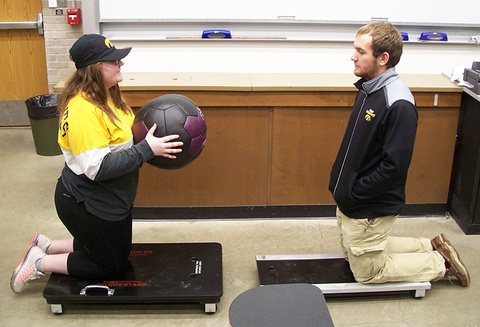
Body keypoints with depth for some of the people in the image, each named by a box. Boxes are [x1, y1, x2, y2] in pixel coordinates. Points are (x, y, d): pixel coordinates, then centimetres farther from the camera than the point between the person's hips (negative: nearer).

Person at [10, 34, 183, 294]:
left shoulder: (105, 95, 2)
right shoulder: (83, 110, -29)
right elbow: (97, 168, -32)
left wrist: (150, 137, -1)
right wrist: (146, 150, -31)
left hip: (110, 198, 10)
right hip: (87, 204, -10)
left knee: (119, 251, 24)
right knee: (112, 267, 8)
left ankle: (45, 246, 31)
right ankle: (39, 263, 17)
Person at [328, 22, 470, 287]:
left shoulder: (398, 104, -27)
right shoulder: (367, 89, 2)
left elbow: (395, 167, -27)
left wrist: (354, 193, -19)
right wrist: (341, 186, 6)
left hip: (370, 210, -9)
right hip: (349, 204, 9)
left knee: (368, 272, 10)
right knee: (353, 254, 26)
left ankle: (440, 263, 24)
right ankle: (431, 247, 34)